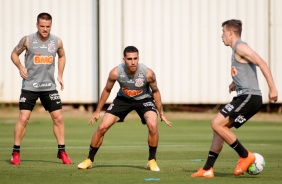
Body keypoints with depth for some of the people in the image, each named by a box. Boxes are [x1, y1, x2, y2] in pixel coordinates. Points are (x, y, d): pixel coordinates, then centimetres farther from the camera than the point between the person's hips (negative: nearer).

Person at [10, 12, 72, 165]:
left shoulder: (57, 42, 1)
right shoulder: (27, 40, -7)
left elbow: (62, 56, 20)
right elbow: (14, 54, 6)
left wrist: (60, 75, 10)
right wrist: (20, 67, -11)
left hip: (49, 86, 3)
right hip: (30, 86, -3)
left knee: (58, 118, -1)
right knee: (23, 118, -8)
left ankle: (62, 151, 11)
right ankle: (16, 152, 3)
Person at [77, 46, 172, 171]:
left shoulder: (148, 73, -28)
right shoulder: (115, 72, -26)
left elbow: (155, 91, -8)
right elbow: (107, 90, -6)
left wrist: (161, 113, -3)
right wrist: (97, 111, 1)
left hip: (144, 99, -1)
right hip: (123, 99, 1)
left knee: (153, 125, -27)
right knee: (102, 127, -6)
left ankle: (152, 161, -7)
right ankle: (89, 160, 14)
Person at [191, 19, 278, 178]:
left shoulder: (240, 47, -9)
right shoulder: (237, 49, 21)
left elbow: (261, 63, -21)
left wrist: (272, 88, -26)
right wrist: (235, 83, 24)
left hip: (249, 96, -10)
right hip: (245, 98, 10)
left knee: (217, 124, -14)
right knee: (219, 127, 10)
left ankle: (245, 156, -7)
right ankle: (207, 169, 11)